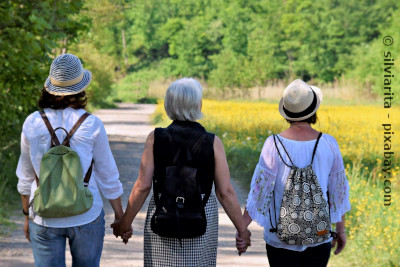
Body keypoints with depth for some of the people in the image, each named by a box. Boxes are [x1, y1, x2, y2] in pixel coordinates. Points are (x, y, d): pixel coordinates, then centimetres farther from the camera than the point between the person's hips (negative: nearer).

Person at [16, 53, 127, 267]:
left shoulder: (32, 124, -4)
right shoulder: (91, 125, -10)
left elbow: (26, 177, 6)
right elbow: (107, 176, -2)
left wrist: (27, 216, 19)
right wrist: (120, 217, 10)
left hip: (44, 218, 1)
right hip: (86, 216, -1)